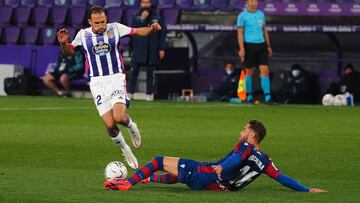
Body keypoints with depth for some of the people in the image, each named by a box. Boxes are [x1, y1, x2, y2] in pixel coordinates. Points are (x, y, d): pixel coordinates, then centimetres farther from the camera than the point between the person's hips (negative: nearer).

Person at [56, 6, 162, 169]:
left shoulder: (115, 28, -2)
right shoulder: (83, 34, 1)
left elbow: (138, 32, 4)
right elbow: (69, 51, 15)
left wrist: (152, 29, -16)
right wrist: (63, 43, -7)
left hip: (116, 78, -1)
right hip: (97, 82, 1)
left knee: (119, 117, -23)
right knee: (109, 124, -8)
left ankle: (131, 126, 15)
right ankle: (125, 149, 20)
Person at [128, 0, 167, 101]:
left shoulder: (157, 17, 4)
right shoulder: (136, 16, 4)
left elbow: (162, 33, 5)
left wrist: (162, 48, 1)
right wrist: (142, 19, -20)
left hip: (152, 50, 0)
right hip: (138, 48, 0)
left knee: (150, 72, 4)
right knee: (134, 70, -3)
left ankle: (149, 94, 11)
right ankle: (130, 92, 1)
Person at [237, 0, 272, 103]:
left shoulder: (261, 14, 13)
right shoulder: (242, 16, -3)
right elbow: (240, 33, -7)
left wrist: (268, 46, 17)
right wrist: (241, 49, -15)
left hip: (261, 45, 4)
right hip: (249, 45, -4)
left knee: (265, 70, -6)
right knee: (249, 72, 4)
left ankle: (267, 98, -10)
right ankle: (249, 97, 16)